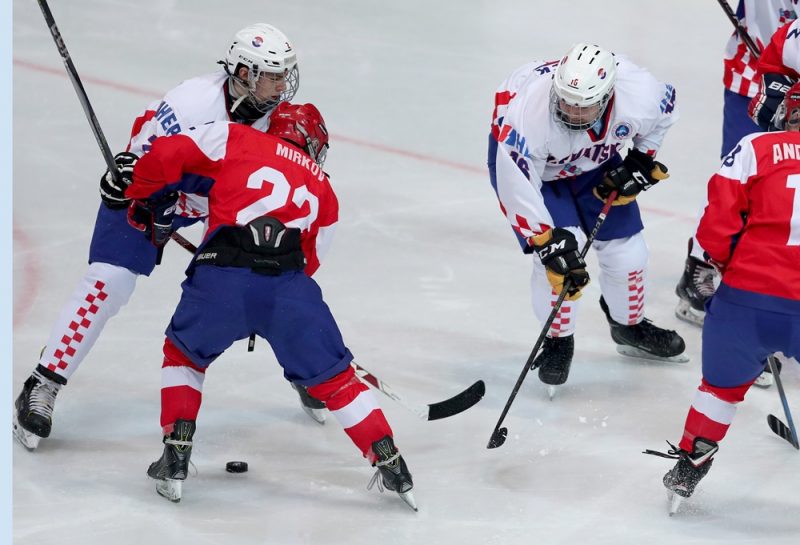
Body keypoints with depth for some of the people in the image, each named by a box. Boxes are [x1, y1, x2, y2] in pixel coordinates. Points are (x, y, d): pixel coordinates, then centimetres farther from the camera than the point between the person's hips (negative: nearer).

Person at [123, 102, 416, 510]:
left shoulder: (234, 139, 20)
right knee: (333, 378, 19)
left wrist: (146, 201, 29)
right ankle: (391, 466, 17)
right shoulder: (322, 190, 30)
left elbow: (165, 156, 11)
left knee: (185, 352, 27)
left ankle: (176, 461, 18)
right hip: (288, 285, 1)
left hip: (221, 278, -1)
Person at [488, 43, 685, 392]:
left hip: (594, 161, 4)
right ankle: (557, 341, 8)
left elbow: (664, 111, -6)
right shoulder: (529, 113, -43)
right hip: (525, 162, -4)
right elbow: (517, 190, -35)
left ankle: (630, 326, 34)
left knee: (625, 250, 4)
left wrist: (640, 164, -9)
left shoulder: (640, 94, -33)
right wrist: (551, 245, -35)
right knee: (559, 252, -18)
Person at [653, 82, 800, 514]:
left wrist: (724, 263, 19)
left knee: (724, 384, 25)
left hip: (747, 300, 1)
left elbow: (717, 224, -2)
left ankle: (689, 466, 34)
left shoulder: (756, 149, 3)